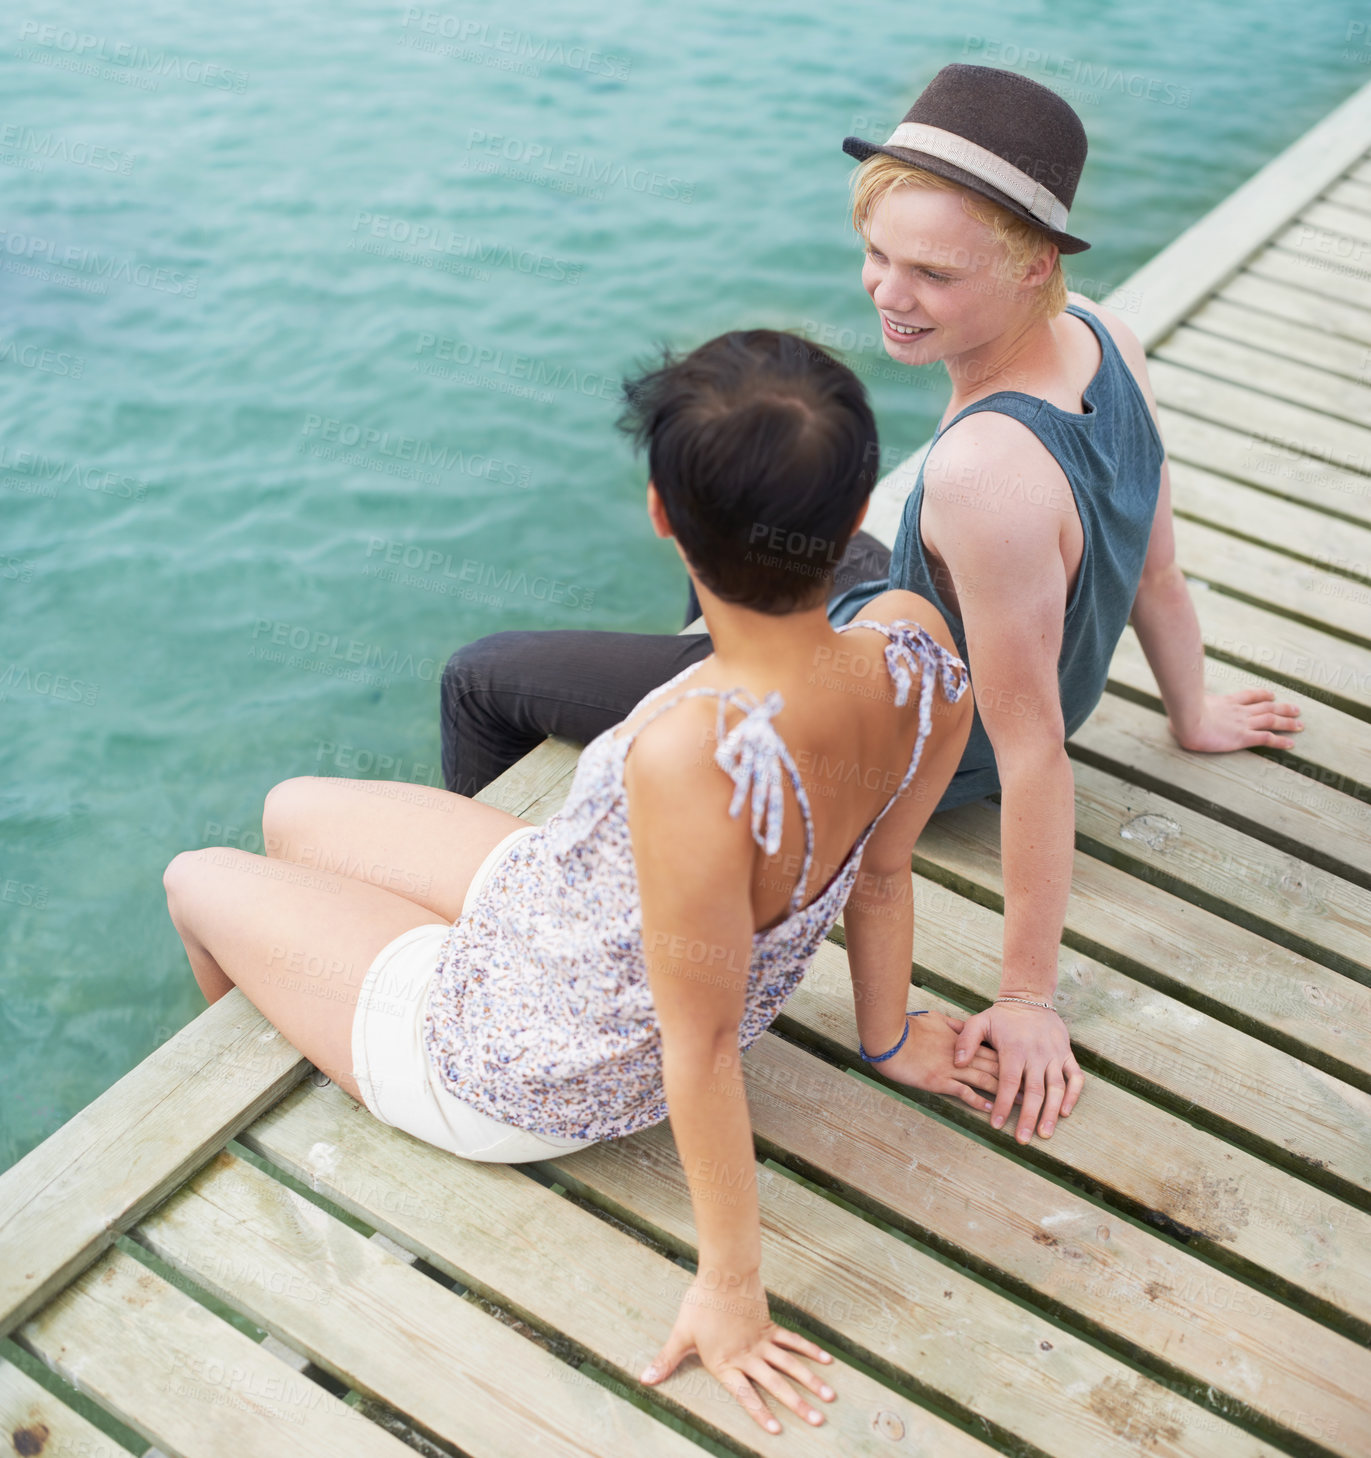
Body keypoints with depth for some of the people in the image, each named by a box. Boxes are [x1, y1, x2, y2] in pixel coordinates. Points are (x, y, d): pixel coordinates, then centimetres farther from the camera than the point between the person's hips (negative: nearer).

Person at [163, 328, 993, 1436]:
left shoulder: (693, 759, -45)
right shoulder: (916, 647, -22)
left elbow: (705, 1048, -32)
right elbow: (882, 873, -5)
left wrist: (732, 1288, -16)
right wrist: (887, 1040, 12)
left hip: (513, 1077, -7)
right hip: (590, 922, 7)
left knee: (199, 878, 20)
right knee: (290, 812, 25)